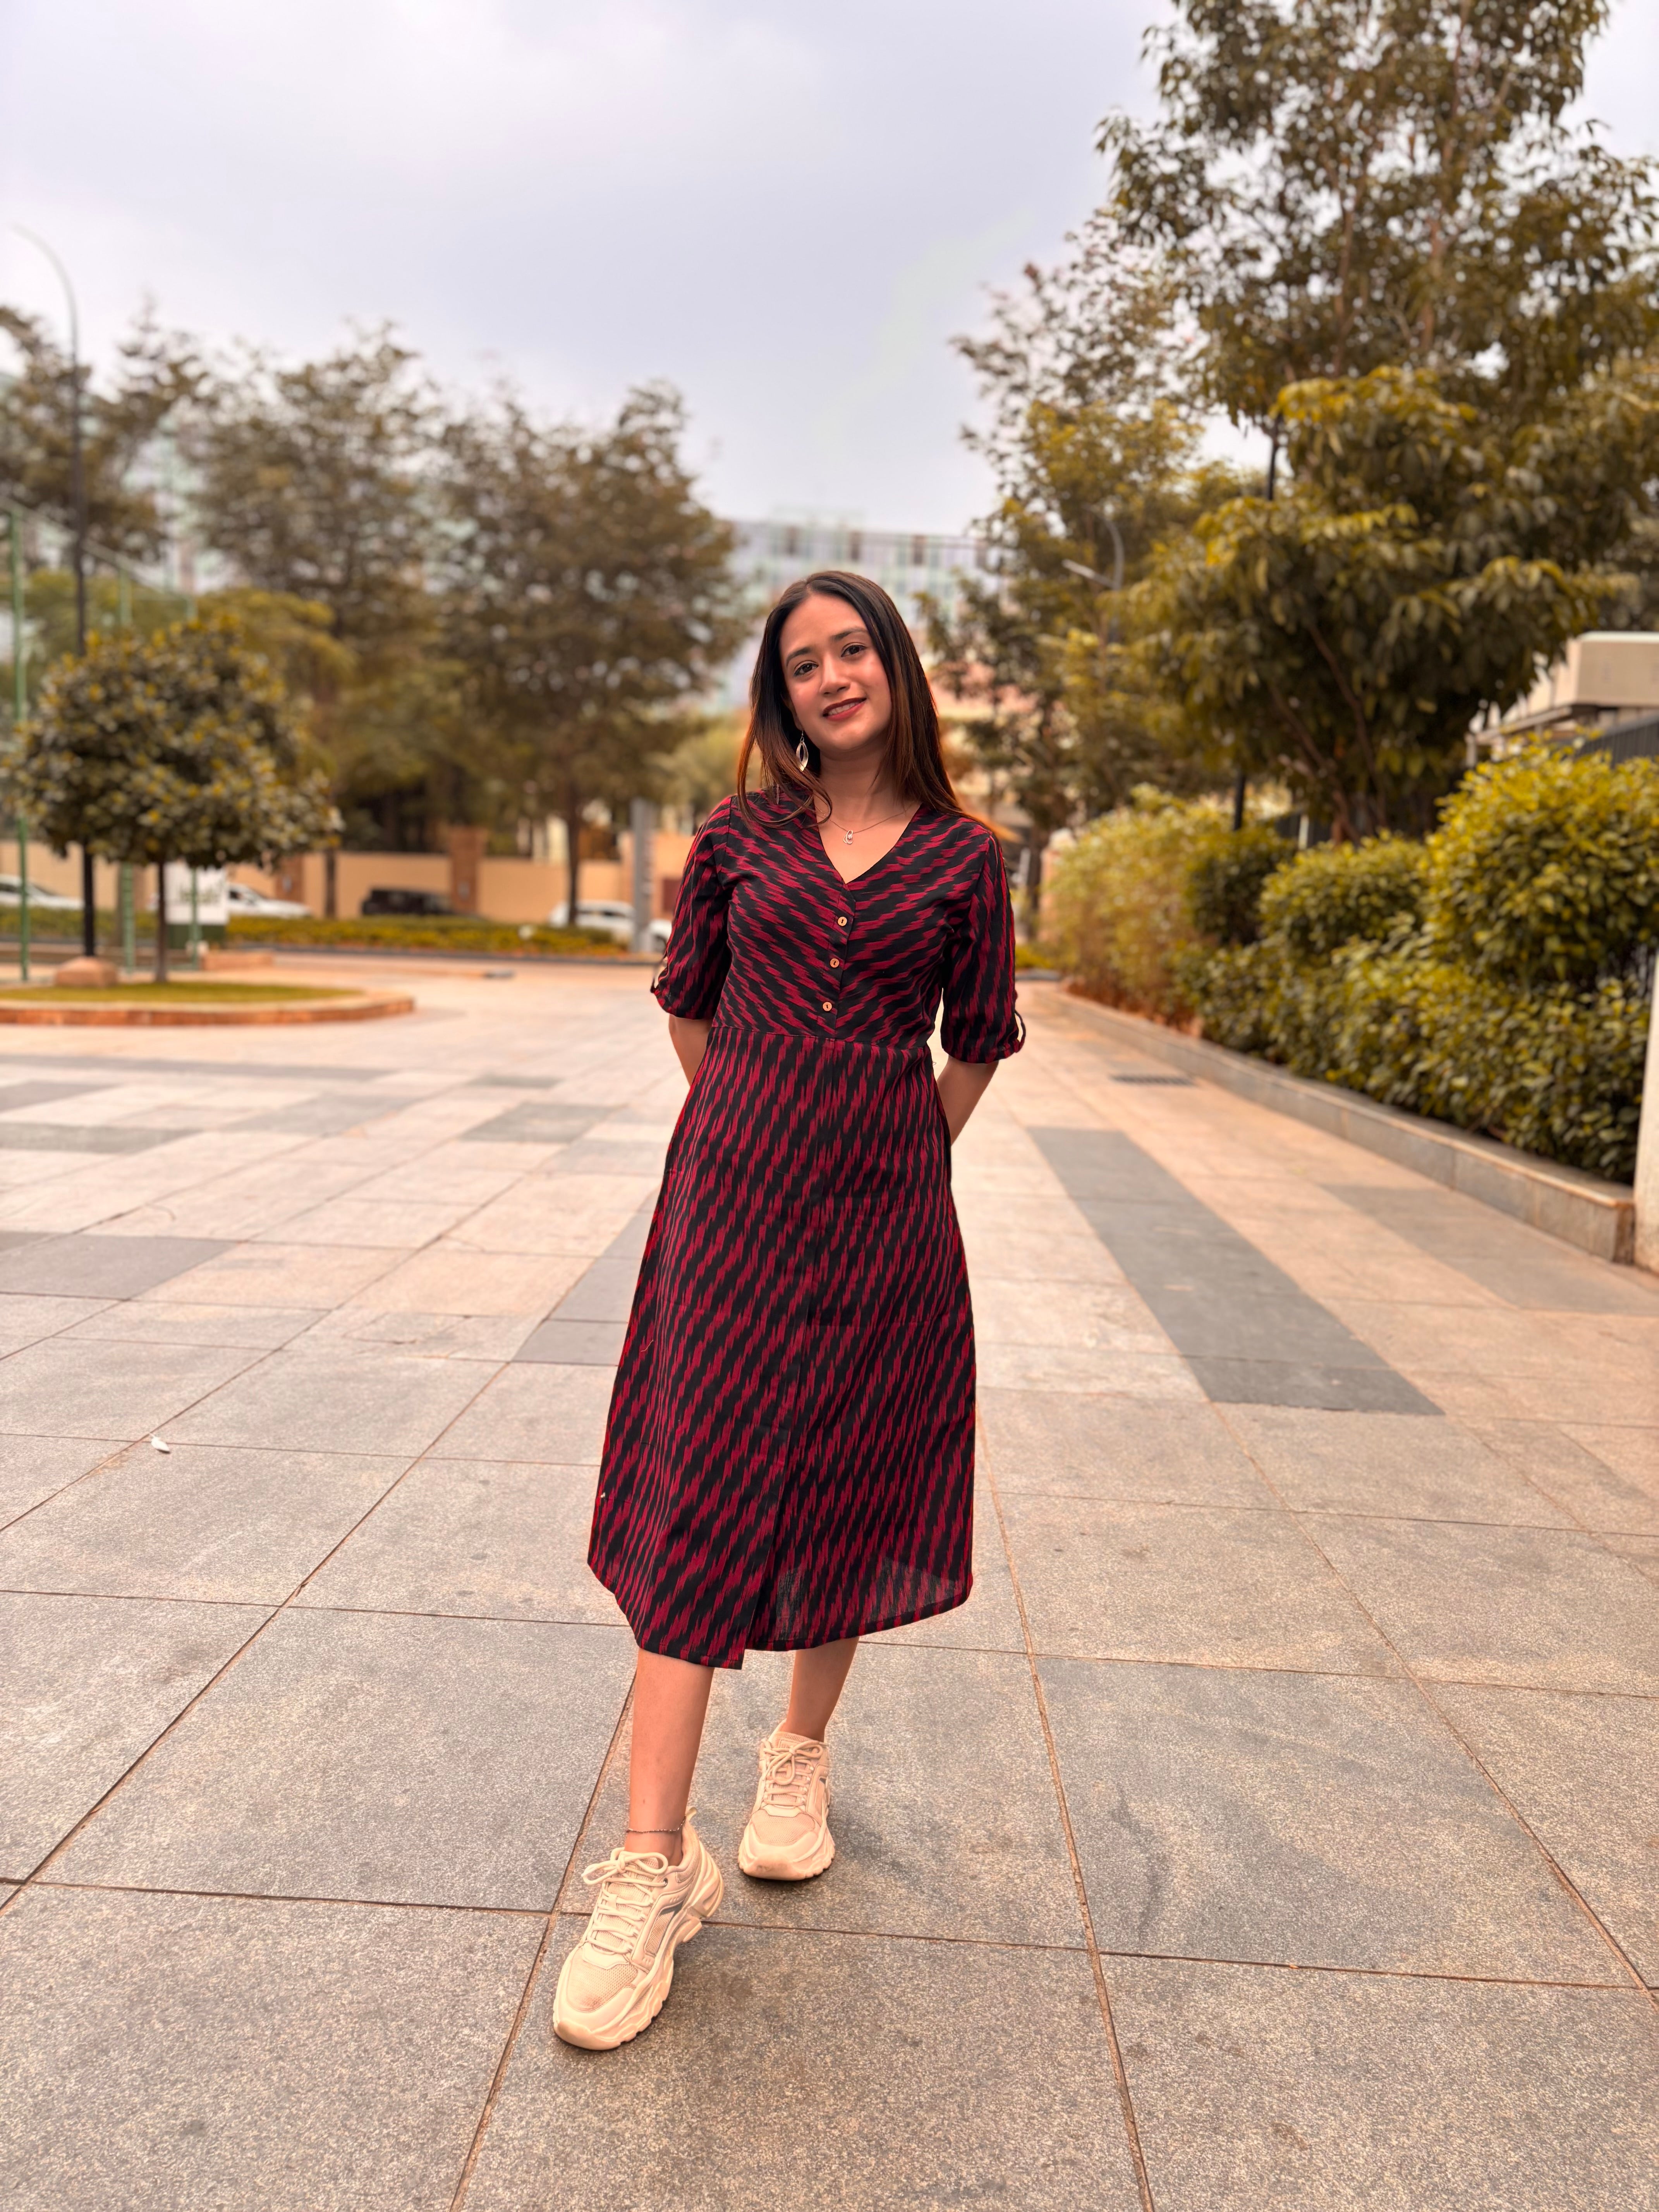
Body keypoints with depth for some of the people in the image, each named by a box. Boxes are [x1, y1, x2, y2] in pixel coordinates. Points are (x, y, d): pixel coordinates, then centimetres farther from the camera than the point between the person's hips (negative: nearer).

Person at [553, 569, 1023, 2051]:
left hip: (881, 1211, 0)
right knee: (691, 1505, -4)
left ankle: (802, 1759, 35)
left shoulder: (963, 857, 3)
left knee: (846, 1489, 11)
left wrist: (887, 1159, 8)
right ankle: (655, 1868, 3)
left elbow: (975, 1050, 9)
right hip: (731, 1199, 0)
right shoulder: (740, 836, 5)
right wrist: (760, 1141, 11)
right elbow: (691, 1010, 13)